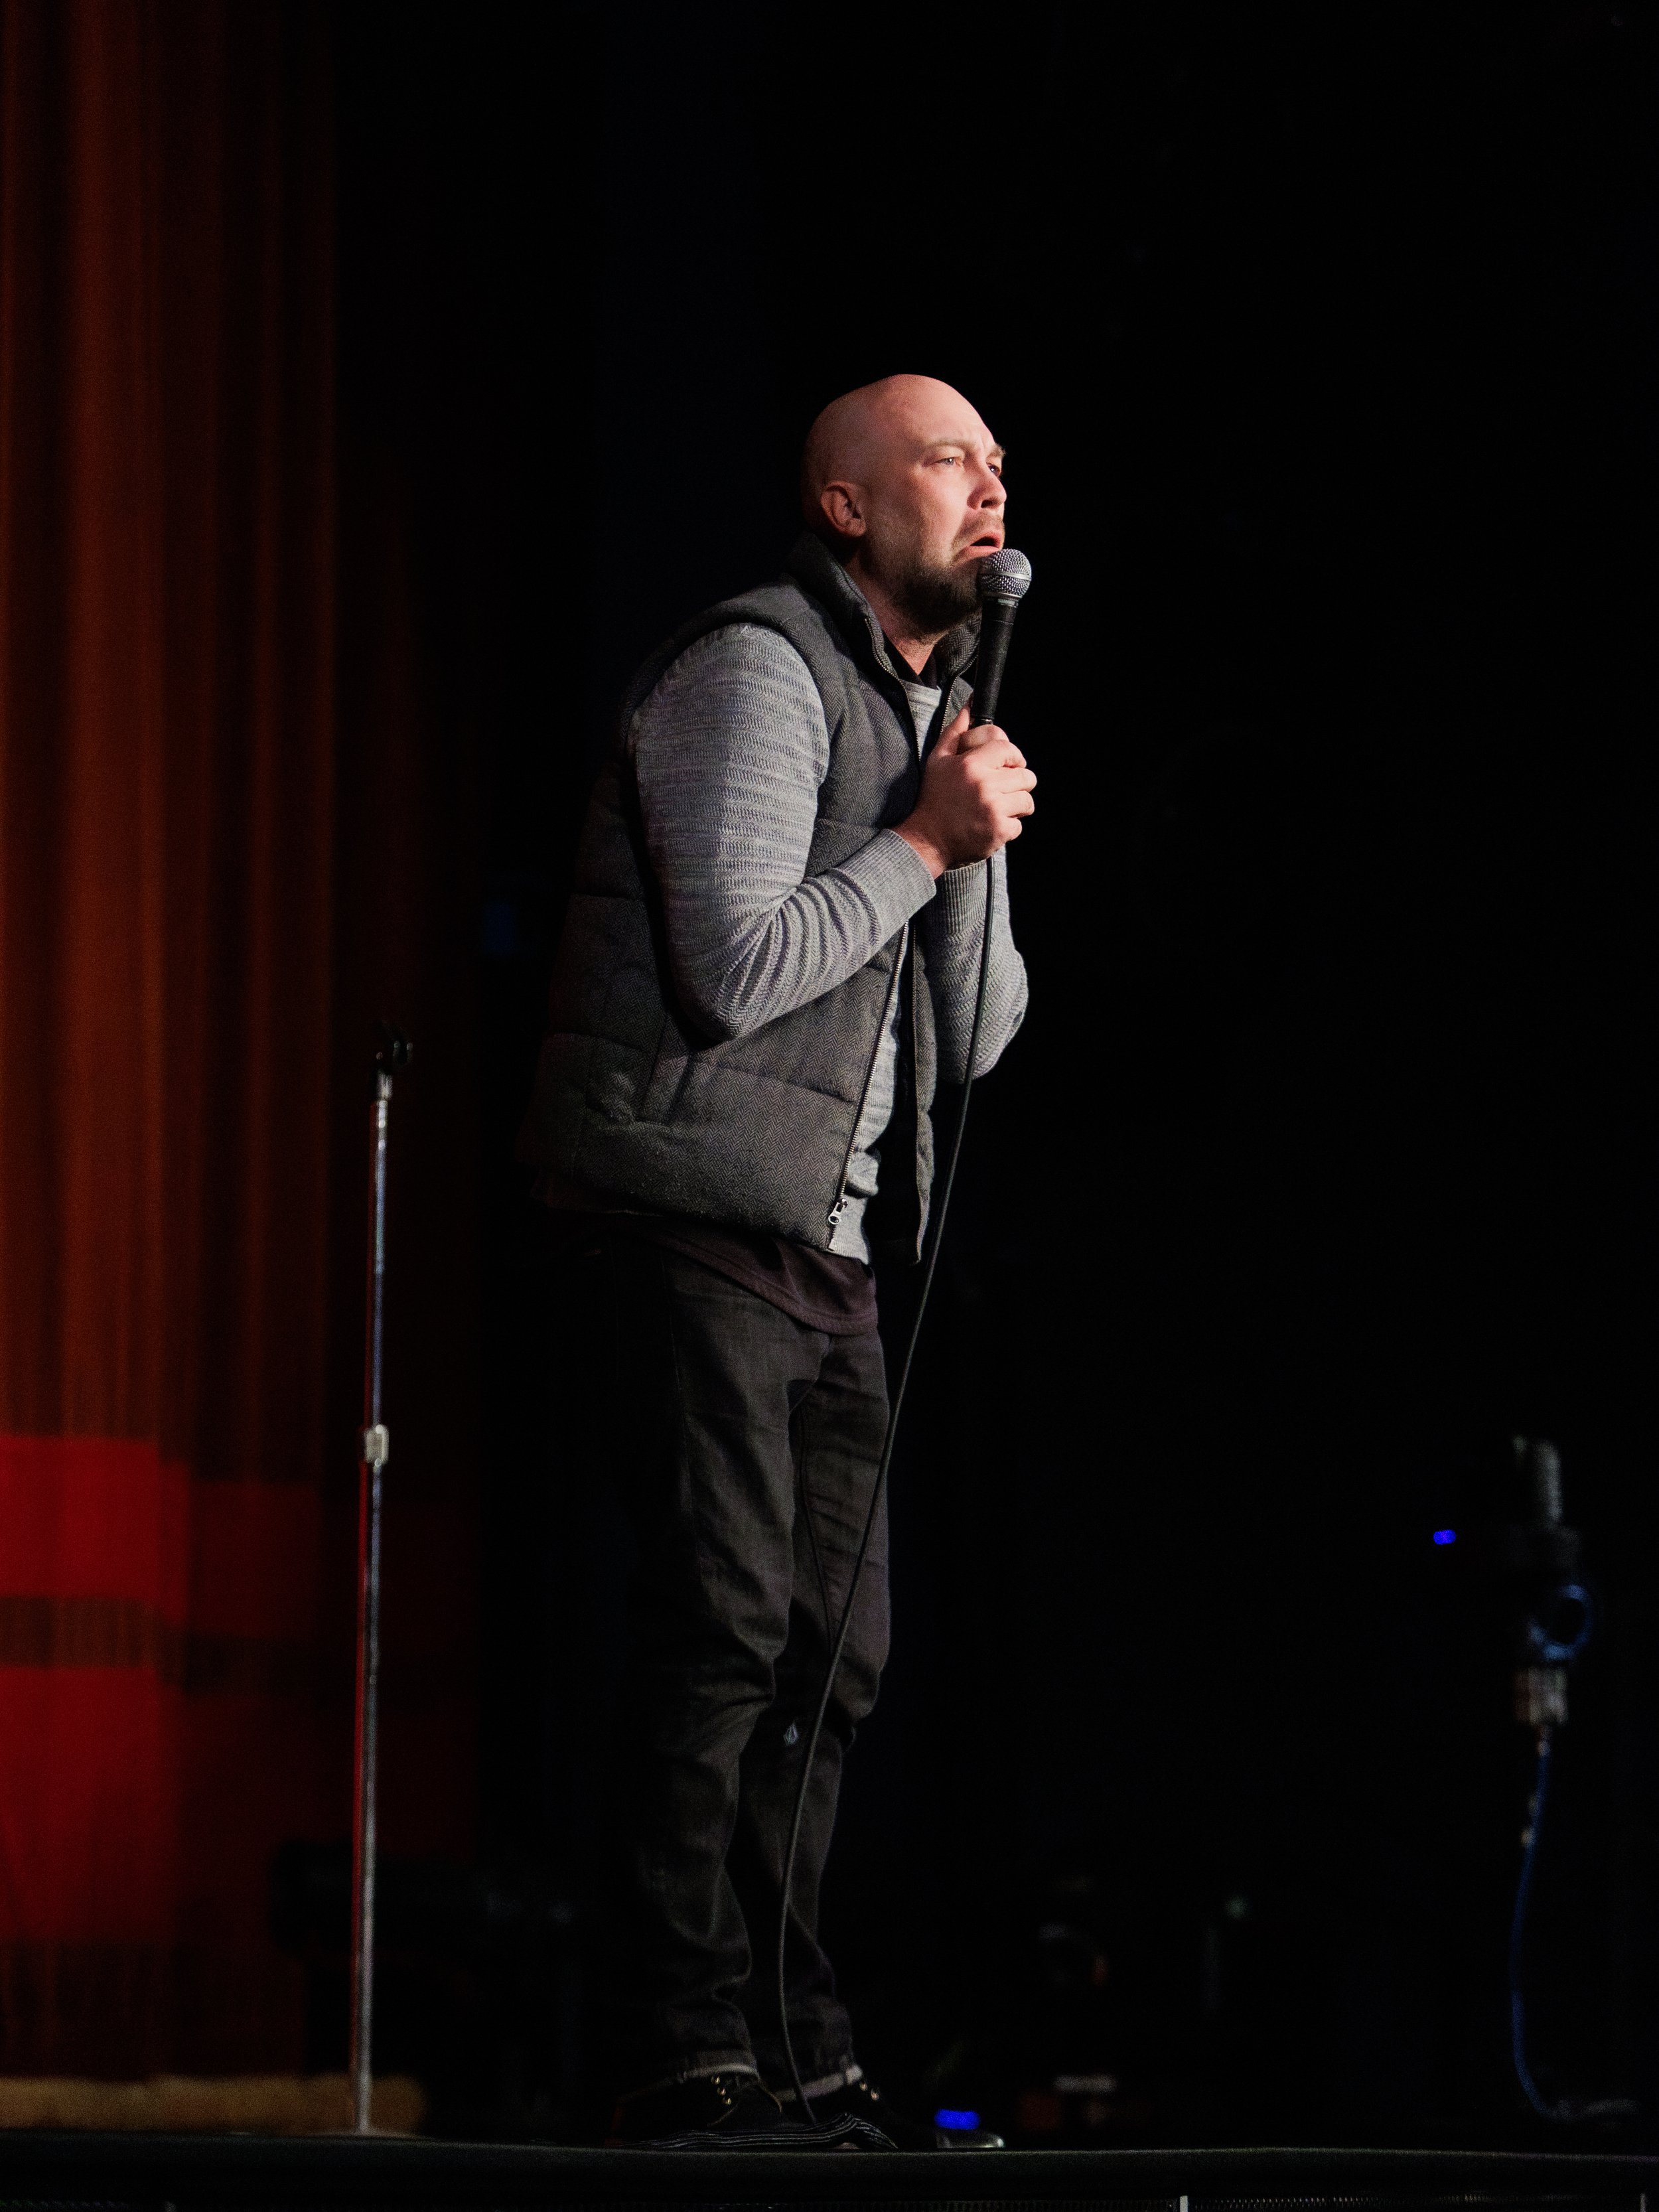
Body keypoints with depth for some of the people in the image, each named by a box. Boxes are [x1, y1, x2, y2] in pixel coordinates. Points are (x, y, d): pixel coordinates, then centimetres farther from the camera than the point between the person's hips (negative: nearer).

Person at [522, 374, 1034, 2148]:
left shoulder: (936, 706, 20)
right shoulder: (754, 672, -8)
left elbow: (973, 1040, 16)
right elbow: (736, 969, -20)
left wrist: (973, 843, 1)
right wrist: (926, 840, -11)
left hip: (828, 1247, 9)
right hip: (694, 1220, -9)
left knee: (835, 1650, 7)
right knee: (728, 1629, -13)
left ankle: (785, 2051, 12)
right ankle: (689, 2056, -11)